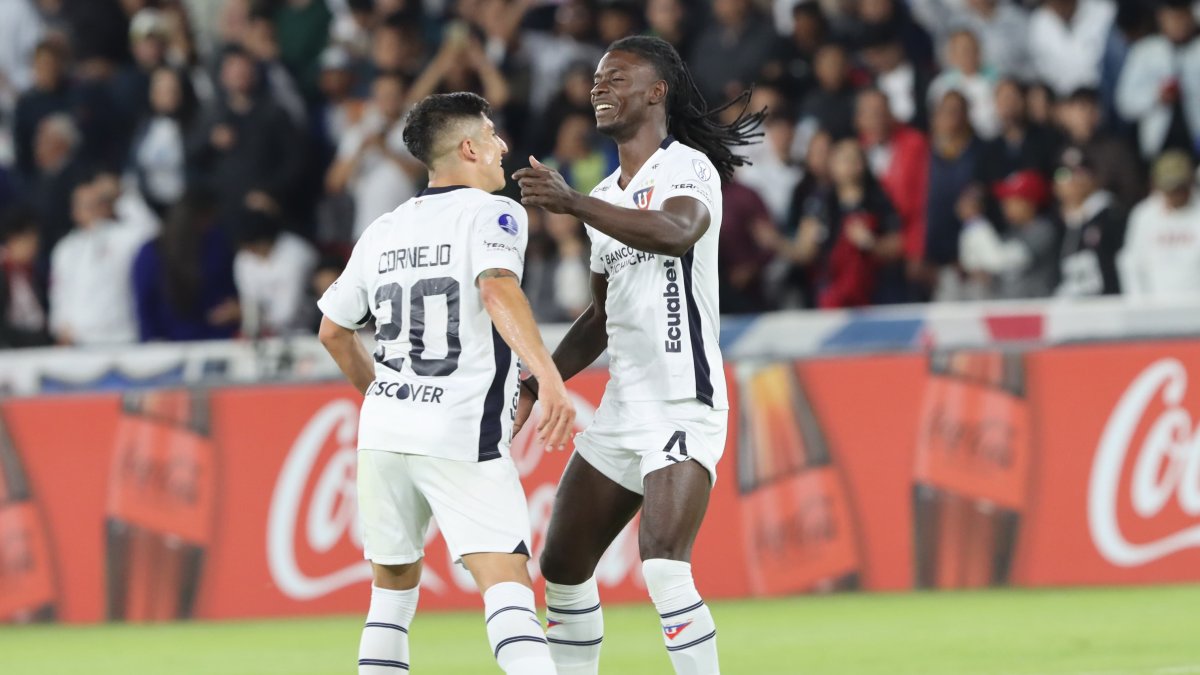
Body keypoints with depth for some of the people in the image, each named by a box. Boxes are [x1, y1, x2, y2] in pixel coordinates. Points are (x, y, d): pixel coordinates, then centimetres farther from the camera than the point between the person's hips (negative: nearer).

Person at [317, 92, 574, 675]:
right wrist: (548, 377, -31)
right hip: (462, 437, -6)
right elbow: (499, 289, -22)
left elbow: (333, 330, 26)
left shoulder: (383, 231, 18)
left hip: (383, 431, 6)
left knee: (393, 587, 18)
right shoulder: (492, 213, -1)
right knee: (506, 582, -15)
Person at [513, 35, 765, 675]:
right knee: (563, 566, 13)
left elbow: (677, 233, -32)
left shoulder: (689, 168, -7)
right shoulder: (606, 196, 18)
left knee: (664, 569, -25)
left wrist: (573, 203, -40)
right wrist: (536, 384, 18)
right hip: (622, 406, 9)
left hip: (684, 402, -9)